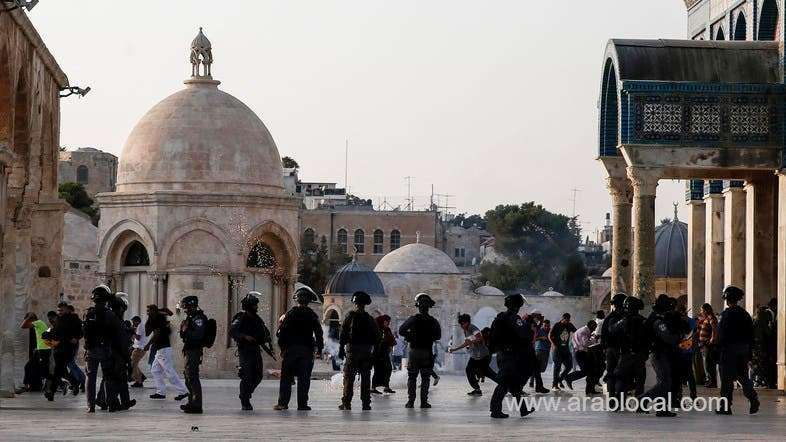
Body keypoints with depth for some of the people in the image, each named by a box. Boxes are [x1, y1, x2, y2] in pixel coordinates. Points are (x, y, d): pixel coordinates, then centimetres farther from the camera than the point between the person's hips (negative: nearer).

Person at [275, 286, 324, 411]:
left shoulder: (290, 313, -1)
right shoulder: (312, 315, 0)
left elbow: (281, 332, -2)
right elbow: (319, 333, 0)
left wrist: (282, 347, 6)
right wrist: (319, 350, 5)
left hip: (290, 349, 0)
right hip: (307, 350, 0)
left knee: (286, 377, 5)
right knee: (304, 378, 3)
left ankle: (283, 402, 0)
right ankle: (302, 404, 0)